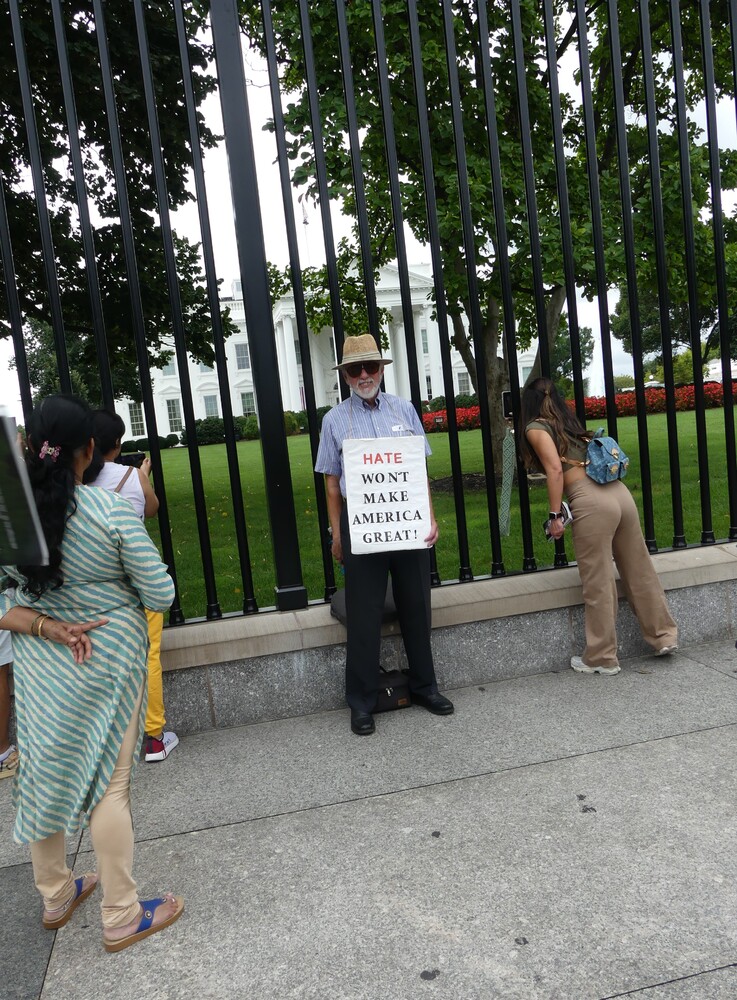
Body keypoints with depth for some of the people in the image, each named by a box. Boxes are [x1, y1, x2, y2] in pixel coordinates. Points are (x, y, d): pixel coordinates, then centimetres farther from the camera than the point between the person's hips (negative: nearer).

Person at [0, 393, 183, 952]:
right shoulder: (112, 513, -21)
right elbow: (160, 596, -15)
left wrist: (47, 627, -13)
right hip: (107, 661, -5)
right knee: (108, 781, 7)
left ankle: (55, 895, 41)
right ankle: (122, 918, 22)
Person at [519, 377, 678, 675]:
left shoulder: (535, 427, 3)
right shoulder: (569, 421, 25)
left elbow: (555, 469, -9)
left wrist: (555, 514, -7)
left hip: (591, 502, -7)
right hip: (619, 491, 7)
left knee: (597, 584, 2)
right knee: (639, 572, 18)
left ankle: (601, 659, 14)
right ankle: (664, 636, 31)